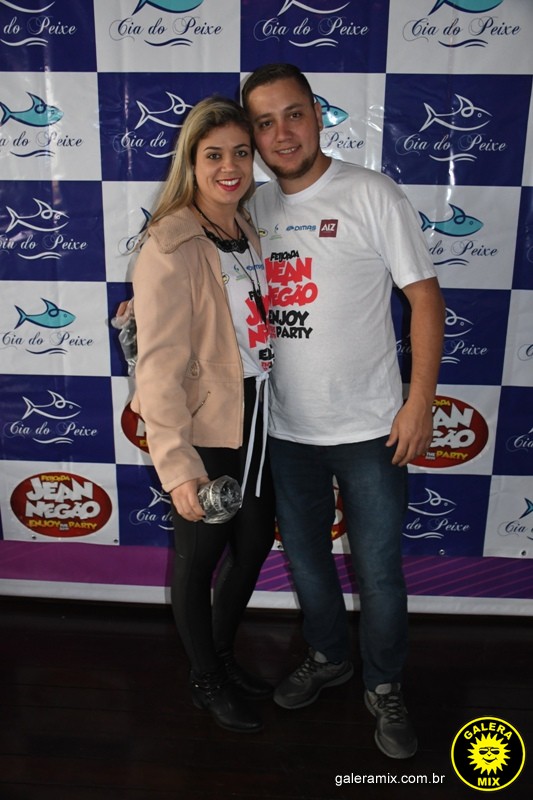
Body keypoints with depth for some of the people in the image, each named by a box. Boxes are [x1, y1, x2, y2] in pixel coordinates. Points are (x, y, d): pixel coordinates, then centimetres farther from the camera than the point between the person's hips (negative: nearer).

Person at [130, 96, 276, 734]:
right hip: (204, 432, -8)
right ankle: (206, 682, 38)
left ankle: (223, 654, 47)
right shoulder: (170, 249, -19)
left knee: (254, 543, 21)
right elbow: (160, 366, -23)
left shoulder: (248, 234, 6)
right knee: (199, 557, 13)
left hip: (255, 421, 8)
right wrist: (178, 465, -25)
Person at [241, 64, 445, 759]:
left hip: (369, 429, -4)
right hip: (286, 427, 5)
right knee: (306, 558, 20)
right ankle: (328, 659, 45)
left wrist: (420, 402, -13)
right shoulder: (255, 209, 5)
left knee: (378, 573, 8)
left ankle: (385, 688, 34)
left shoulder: (372, 194, -8)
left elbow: (424, 296, -8)